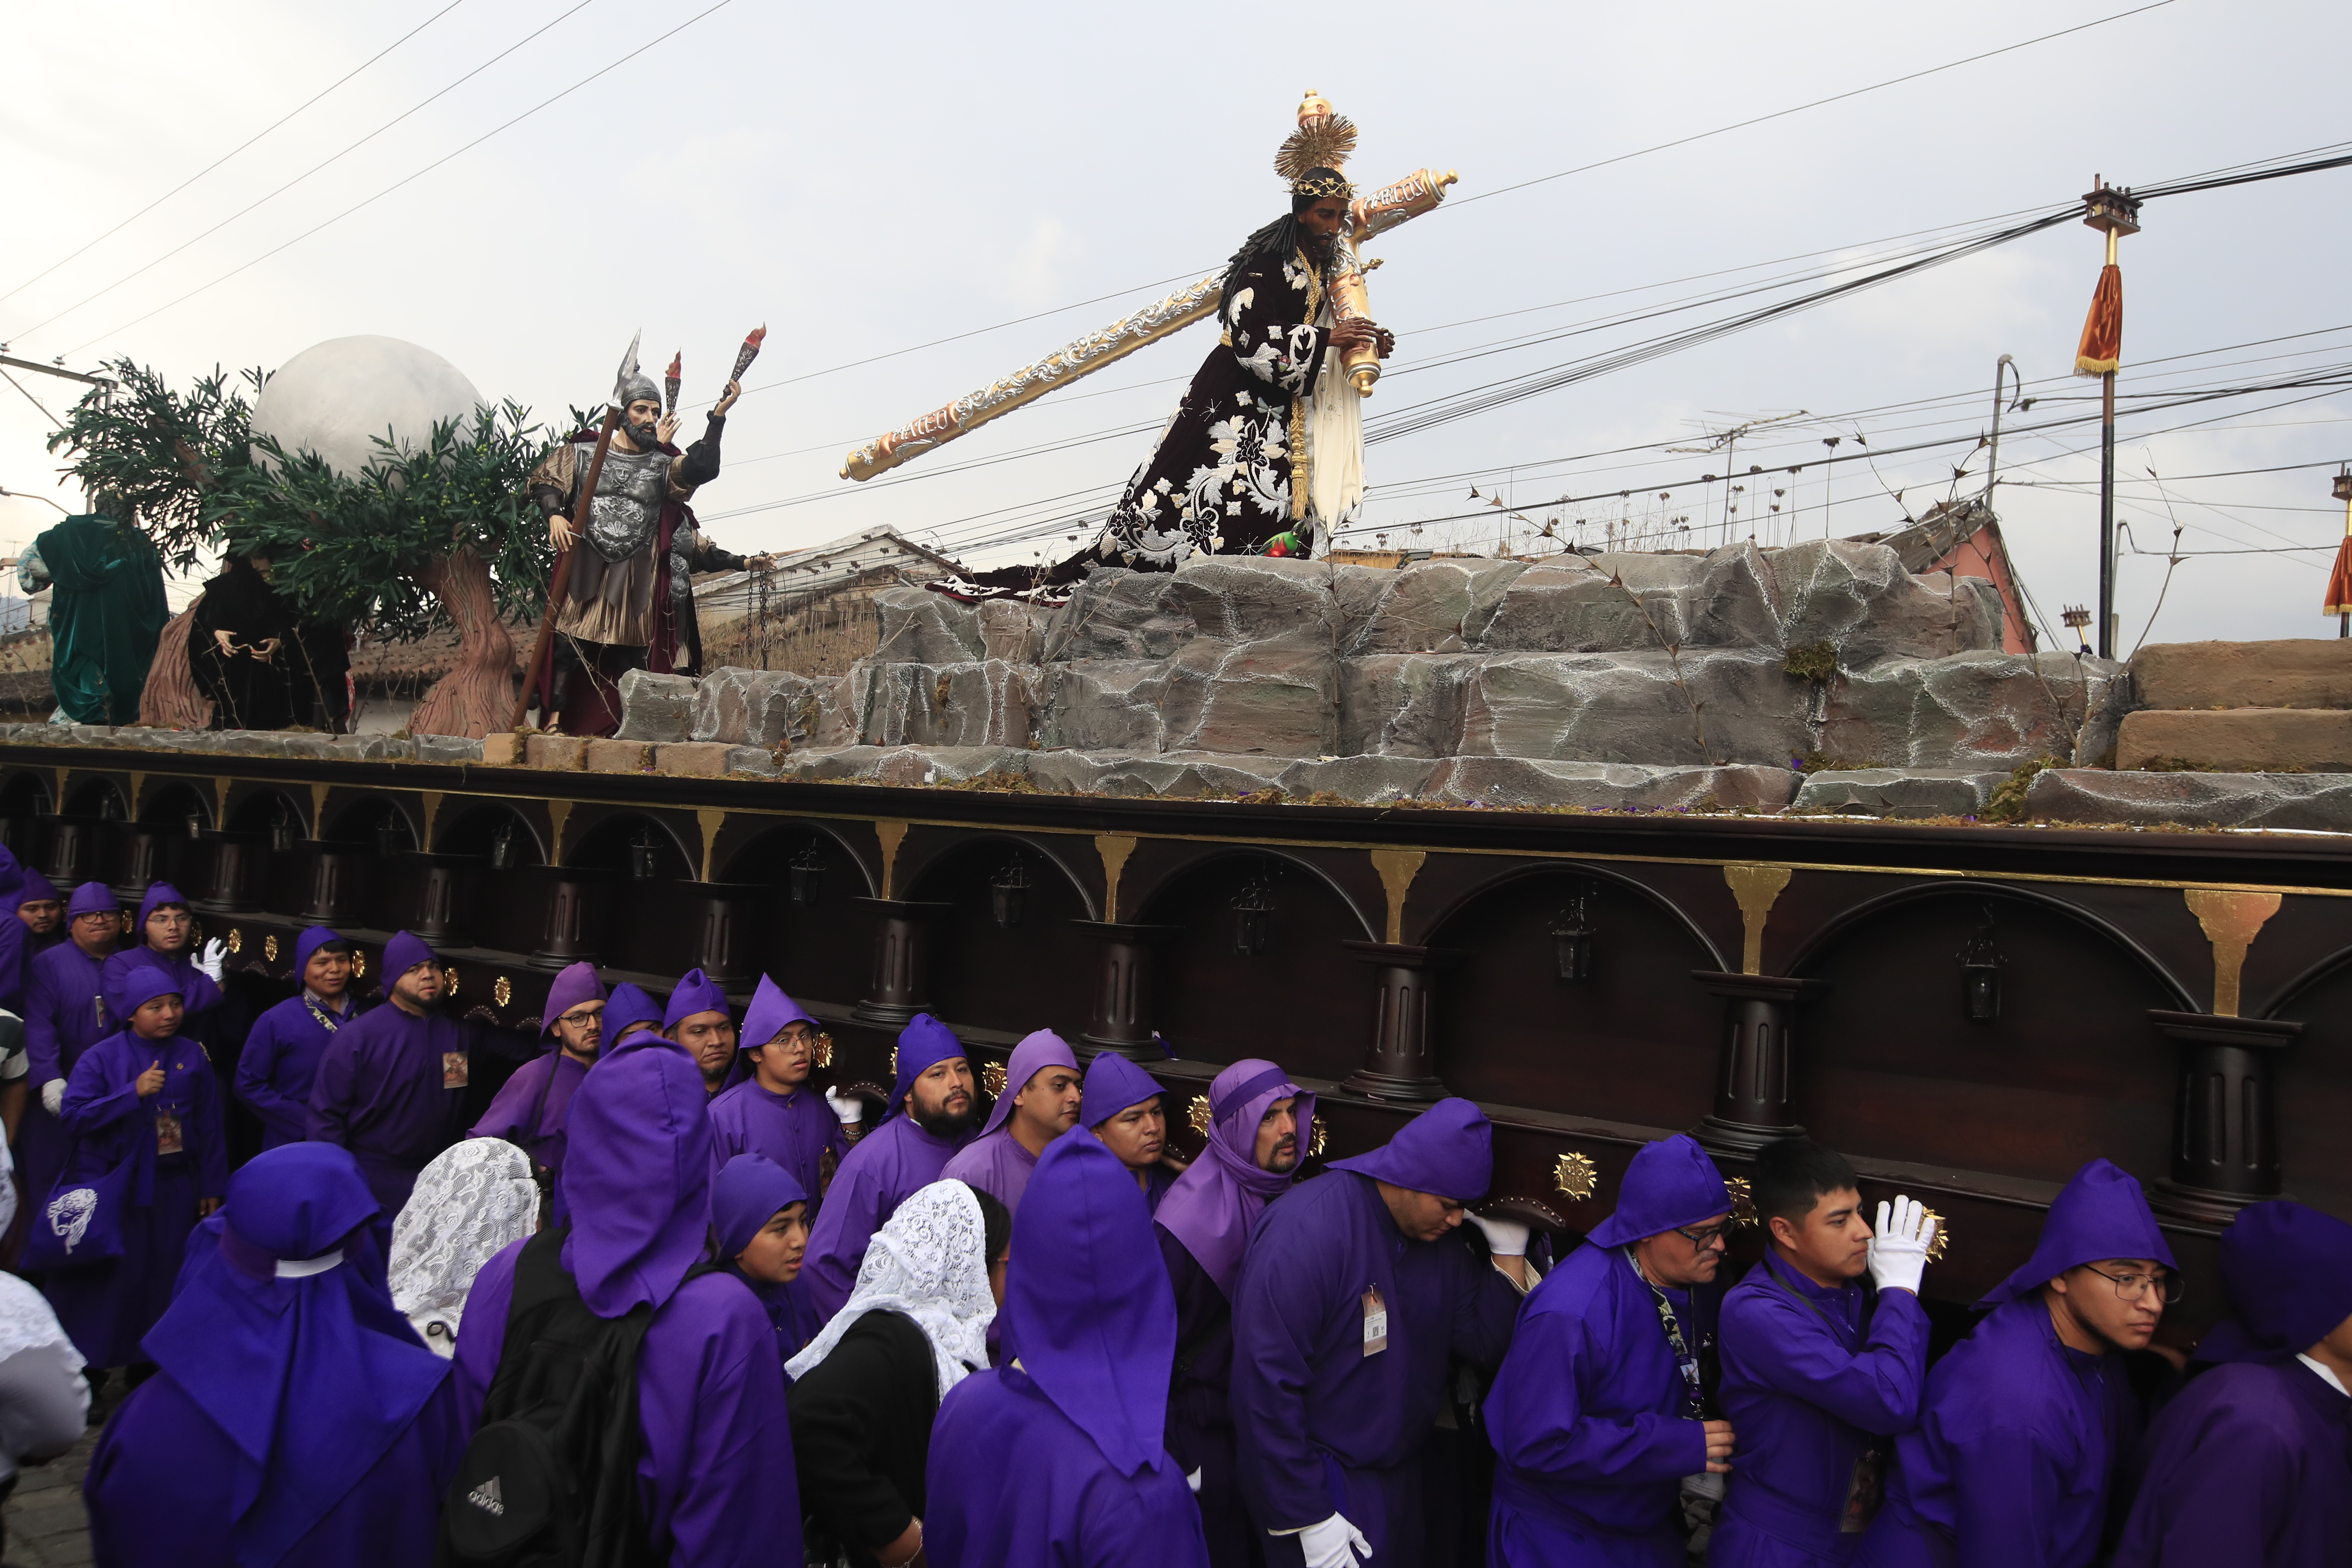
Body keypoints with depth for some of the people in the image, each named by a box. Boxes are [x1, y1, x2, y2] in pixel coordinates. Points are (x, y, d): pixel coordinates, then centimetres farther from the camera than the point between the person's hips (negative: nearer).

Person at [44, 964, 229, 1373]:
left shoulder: (192, 1055, 1)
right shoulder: (101, 1058, -6)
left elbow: (210, 1125, 4)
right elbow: (73, 1115, -15)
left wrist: (213, 1187, 4)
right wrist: (134, 1092, -25)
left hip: (176, 1186, 3)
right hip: (113, 1188, -2)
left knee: (165, 1278, 11)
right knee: (107, 1279, 3)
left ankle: (147, 1363, 27)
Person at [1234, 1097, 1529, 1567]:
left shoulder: (1439, 1236, -1)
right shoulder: (1304, 1233, -27)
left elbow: (1484, 1344, 3)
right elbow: (1266, 1384, -27)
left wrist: (1510, 1253, -9)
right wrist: (1310, 1520, -22)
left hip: (1401, 1472, 7)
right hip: (1322, 1483, -7)